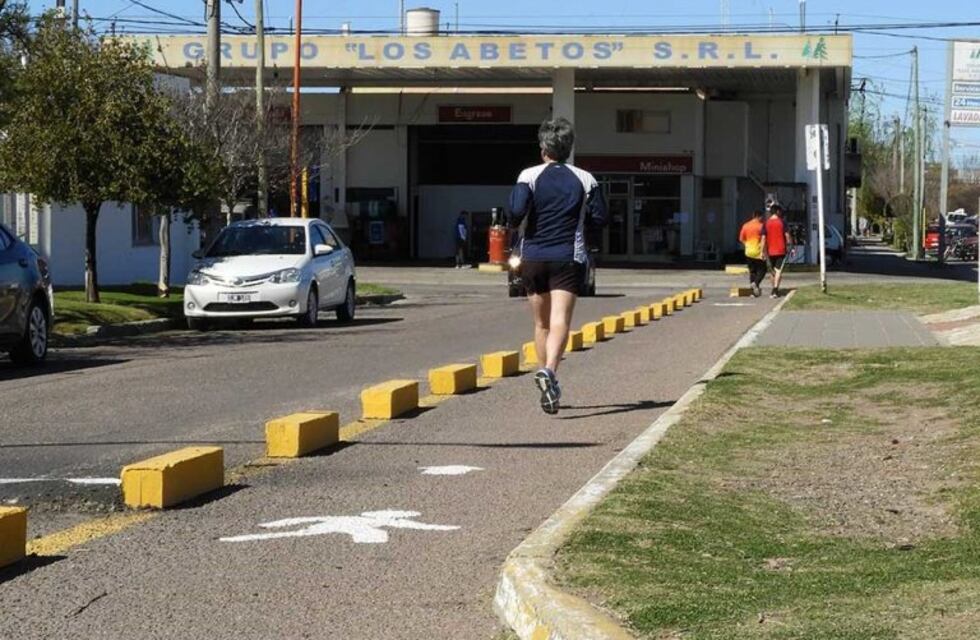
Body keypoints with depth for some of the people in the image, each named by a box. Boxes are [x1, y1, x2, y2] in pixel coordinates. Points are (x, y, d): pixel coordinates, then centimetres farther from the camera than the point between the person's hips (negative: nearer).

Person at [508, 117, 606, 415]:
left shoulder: (529, 176, -3)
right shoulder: (585, 180, 3)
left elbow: (516, 212, -15)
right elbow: (599, 219, 2)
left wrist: (513, 222, 7)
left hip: (534, 257, 1)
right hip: (569, 258, -1)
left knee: (542, 323, 14)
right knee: (560, 321, -12)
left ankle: (549, 381, 22)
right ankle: (549, 371, -36)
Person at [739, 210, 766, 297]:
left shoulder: (745, 226, 5)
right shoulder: (761, 226, -9)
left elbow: (741, 239, 9)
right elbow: (763, 239, -14)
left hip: (749, 252, 5)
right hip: (758, 252, -5)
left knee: (752, 271, 12)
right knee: (762, 270, 6)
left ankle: (754, 291, 10)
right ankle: (756, 283, -19)